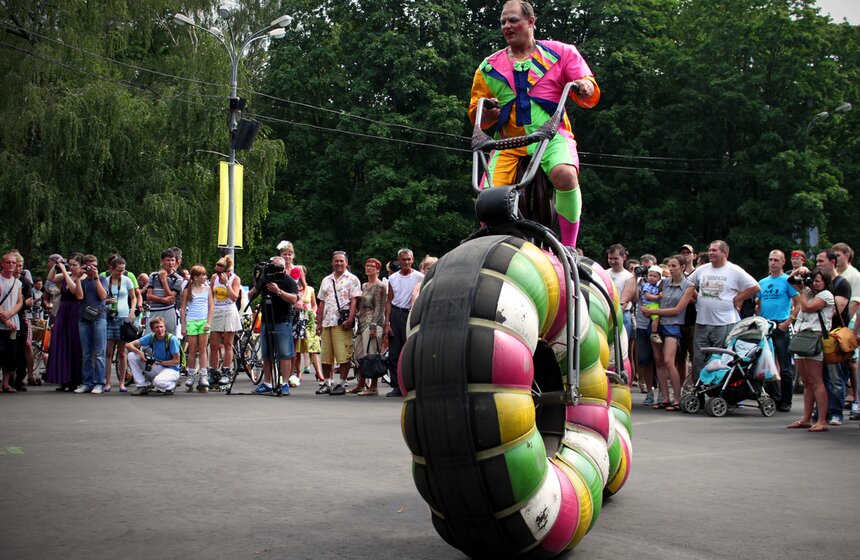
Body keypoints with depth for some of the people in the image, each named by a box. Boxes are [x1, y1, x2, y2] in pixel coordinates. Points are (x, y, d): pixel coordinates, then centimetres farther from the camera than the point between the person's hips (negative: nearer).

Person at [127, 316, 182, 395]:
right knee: (132, 355, -9)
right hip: (156, 368, 5)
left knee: (158, 382, -39)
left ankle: (171, 385, -2)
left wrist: (159, 362, -20)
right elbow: (128, 345, -5)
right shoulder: (151, 337, -5)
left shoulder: (172, 339, -18)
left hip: (171, 369, -5)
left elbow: (176, 361, -15)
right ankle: (143, 385, -1)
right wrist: (139, 352, -24)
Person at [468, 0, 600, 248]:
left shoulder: (560, 53, 11)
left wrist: (584, 87, -17)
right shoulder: (489, 68, 17)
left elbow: (591, 97, 7)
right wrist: (488, 111, -8)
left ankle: (569, 248, -22)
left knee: (565, 174, -34)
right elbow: (476, 115, 15)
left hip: (552, 137, -2)